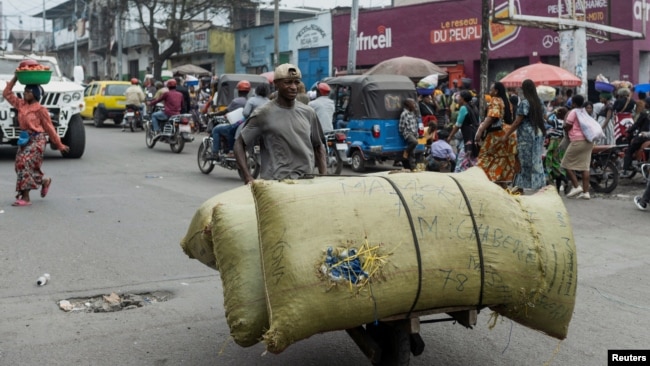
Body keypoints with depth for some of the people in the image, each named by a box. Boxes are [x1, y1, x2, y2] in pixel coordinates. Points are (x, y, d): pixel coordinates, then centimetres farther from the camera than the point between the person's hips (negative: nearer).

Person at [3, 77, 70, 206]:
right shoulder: (21, 104, 8)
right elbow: (7, 93, 15)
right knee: (20, 165, 5)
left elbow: (49, 128, -3)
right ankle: (45, 181, 28)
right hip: (25, 139, 7)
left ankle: (25, 198, -9)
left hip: (37, 140, -7)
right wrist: (15, 79, 9)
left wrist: (59, 145, 0)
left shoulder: (40, 109, -9)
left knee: (25, 164, -14)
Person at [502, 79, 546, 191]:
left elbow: (517, 121, -14)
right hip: (538, 134, 7)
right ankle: (538, 185, 12)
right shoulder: (539, 102, 8)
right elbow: (542, 117, 13)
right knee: (536, 161, 10)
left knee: (526, 162, -1)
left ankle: (525, 186, 4)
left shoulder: (524, 102, -12)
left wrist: (506, 135, -10)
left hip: (526, 135, -7)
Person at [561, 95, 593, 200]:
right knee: (585, 167, 5)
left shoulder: (573, 112, -4)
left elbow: (567, 127, -6)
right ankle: (585, 192, 2)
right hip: (588, 141, 8)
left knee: (567, 164, 1)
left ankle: (576, 186, -6)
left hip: (577, 141, -8)